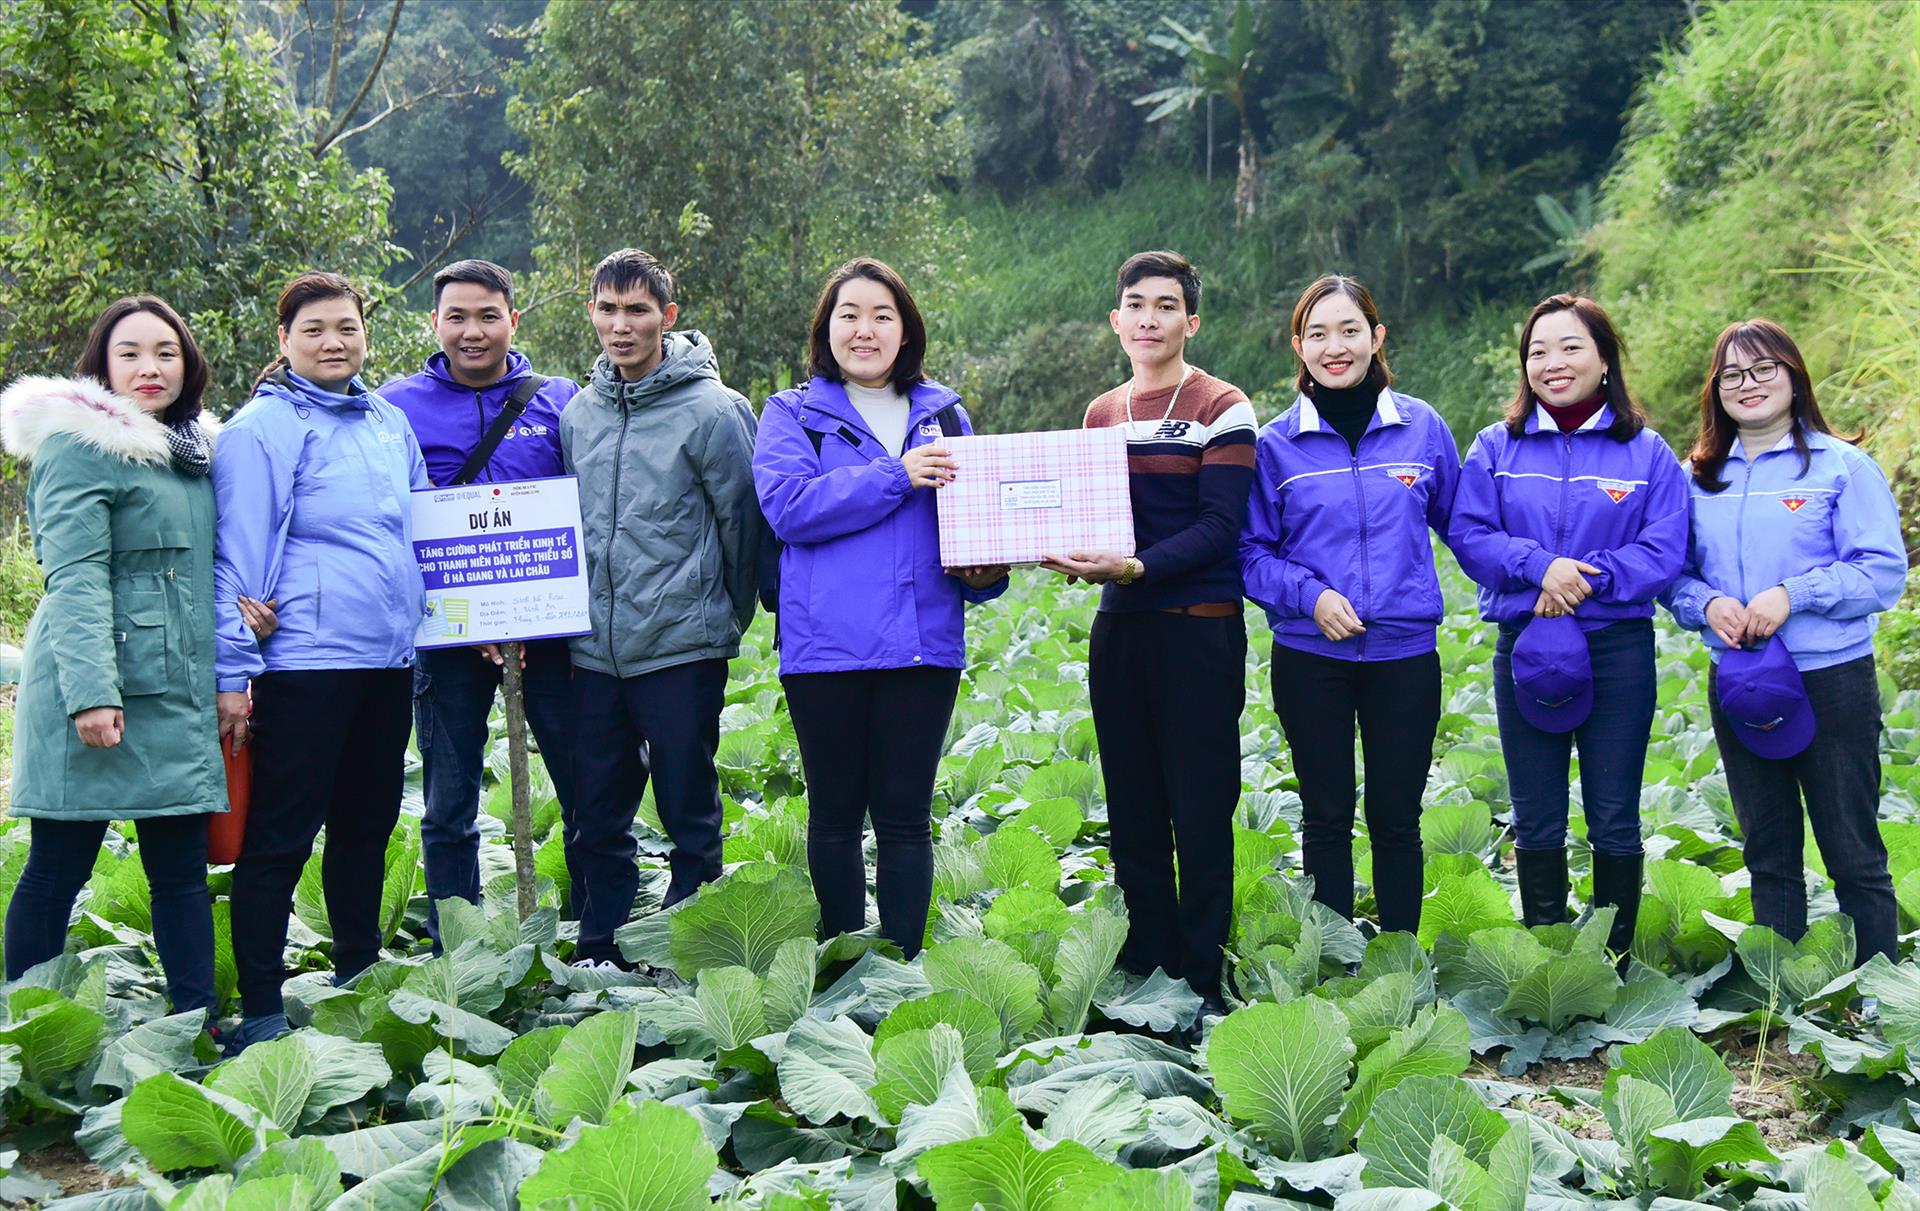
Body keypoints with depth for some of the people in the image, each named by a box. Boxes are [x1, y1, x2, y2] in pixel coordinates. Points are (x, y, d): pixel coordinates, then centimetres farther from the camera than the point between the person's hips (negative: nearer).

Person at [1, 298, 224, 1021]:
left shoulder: (195, 450, 18)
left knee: (183, 867, 5)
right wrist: (91, 691, -23)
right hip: (98, 686, -7)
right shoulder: (81, 446, -7)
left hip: (178, 691, 7)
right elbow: (75, 577, -15)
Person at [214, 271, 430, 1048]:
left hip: (389, 661, 7)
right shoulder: (262, 429, -7)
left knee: (367, 825, 16)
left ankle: (360, 980, 31)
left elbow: (422, 531, 23)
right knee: (280, 839, -3)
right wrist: (231, 673, -13)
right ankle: (261, 1013, 3)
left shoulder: (389, 423, 13)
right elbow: (237, 558, -9)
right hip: (303, 663, -7)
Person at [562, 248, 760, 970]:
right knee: (595, 821, 11)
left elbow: (741, 523, -1)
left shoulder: (711, 410, -7)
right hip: (594, 652, 5)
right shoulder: (578, 414, 10)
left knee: (690, 818, 3)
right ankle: (599, 953, 22)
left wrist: (726, 619, 5)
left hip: (681, 649, -5)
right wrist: (577, 612, 16)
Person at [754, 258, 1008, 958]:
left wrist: (988, 572, -3)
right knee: (835, 815, 8)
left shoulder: (943, 414, 14)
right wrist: (894, 476, -17)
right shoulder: (793, 415, 5)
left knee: (905, 816, 4)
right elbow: (786, 505, -12)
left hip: (923, 644, 2)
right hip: (825, 645, -2)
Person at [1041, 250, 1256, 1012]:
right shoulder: (1100, 414, 14)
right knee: (1133, 811, 10)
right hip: (1119, 629, 6)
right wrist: (1074, 556, -5)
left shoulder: (1221, 409, -5)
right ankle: (1142, 971, 19)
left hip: (1200, 630, -6)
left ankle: (1201, 982, 6)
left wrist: (1134, 567, -25)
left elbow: (1219, 527, -12)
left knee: (1199, 813, -2)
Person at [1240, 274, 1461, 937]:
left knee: (1397, 820, 7)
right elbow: (1251, 552, 1)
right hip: (1310, 657, 0)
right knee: (1326, 819, 8)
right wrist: (1310, 595, -14)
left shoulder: (1422, 428, 2)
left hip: (1404, 652, 0)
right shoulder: (1277, 443, 0)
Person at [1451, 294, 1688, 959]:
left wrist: (1588, 577, -17)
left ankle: (1616, 963, 14)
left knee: (1615, 820, 3)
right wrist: (1539, 565, -16)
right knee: (1537, 822, 7)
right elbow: (1468, 534, -1)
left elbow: (1665, 552, -5)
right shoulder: (1497, 447, 7)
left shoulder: (1647, 452, 2)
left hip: (1618, 649, -1)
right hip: (1524, 647, 2)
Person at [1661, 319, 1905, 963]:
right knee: (1768, 853, 13)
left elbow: (1883, 571, -10)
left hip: (1831, 678, -5)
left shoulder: (1842, 465, -5)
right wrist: (1706, 603, -11)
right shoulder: (1700, 476, 9)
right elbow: (1674, 572, 11)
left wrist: (1793, 594, -20)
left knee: (1853, 851, 1)